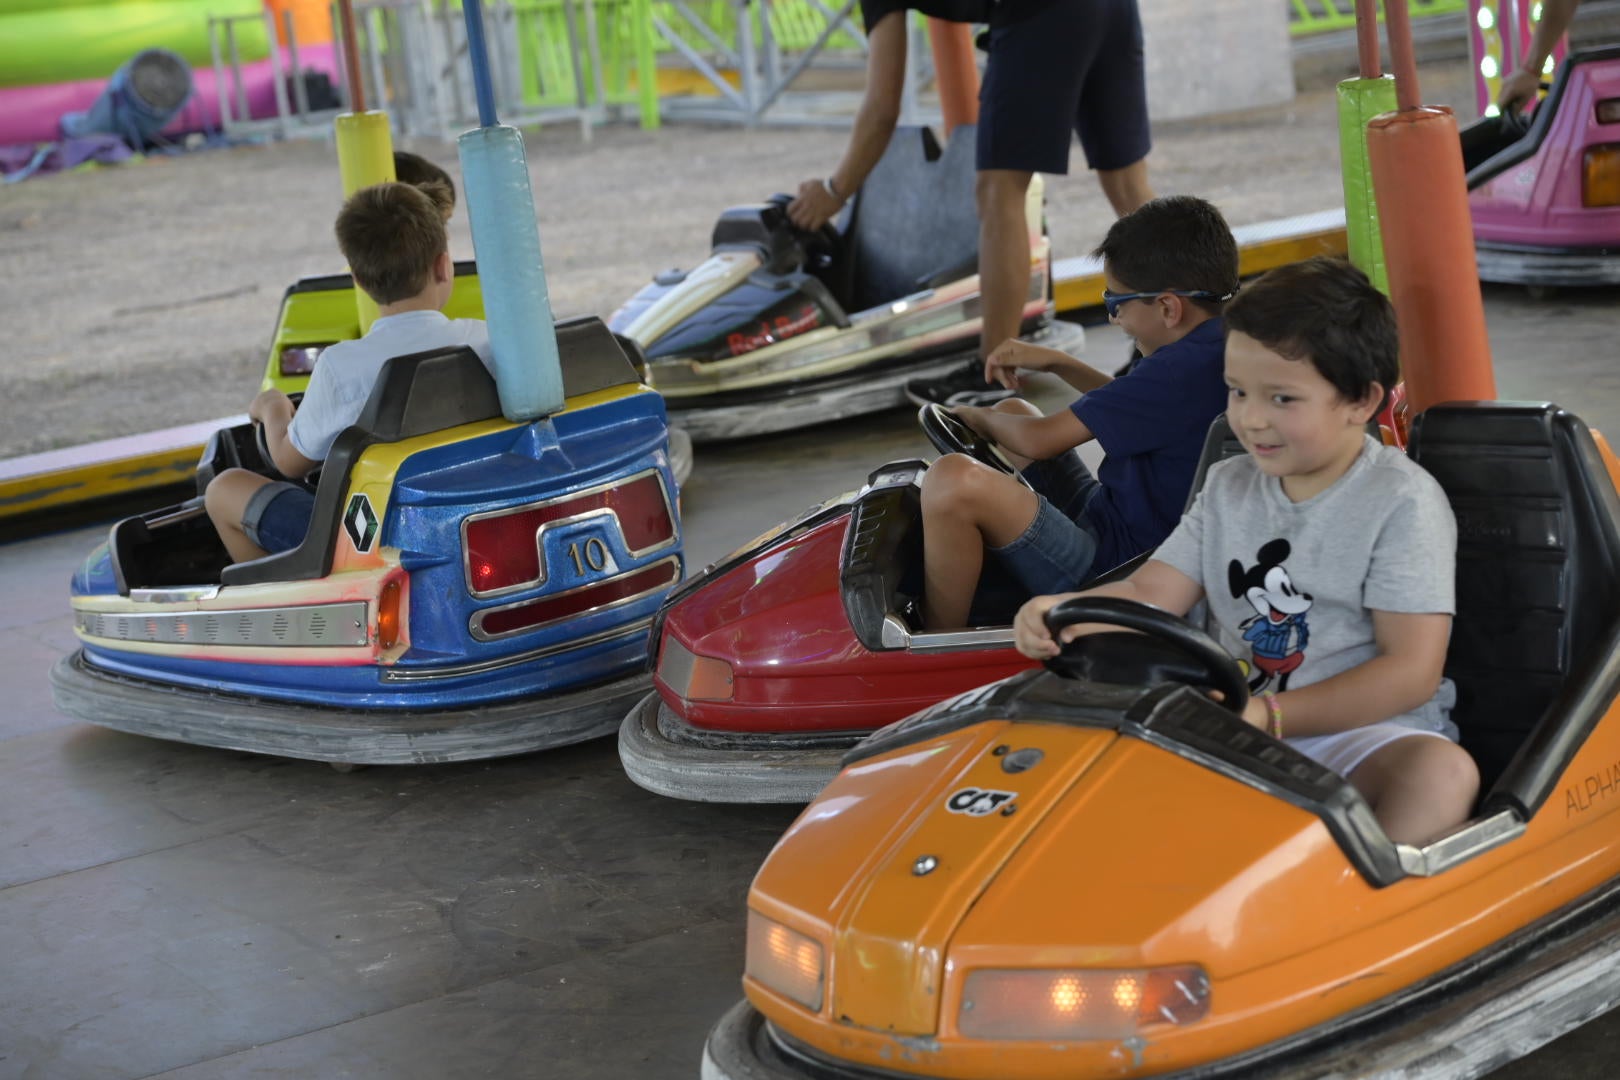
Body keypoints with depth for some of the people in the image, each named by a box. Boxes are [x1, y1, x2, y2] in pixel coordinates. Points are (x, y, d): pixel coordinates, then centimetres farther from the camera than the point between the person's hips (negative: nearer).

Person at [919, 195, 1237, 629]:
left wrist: (978, 417, 0)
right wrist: (1057, 363, 19)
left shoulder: (1184, 368, -25)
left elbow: (1039, 439, -21)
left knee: (952, 479, -30)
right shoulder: (1219, 347, 6)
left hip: (1112, 570, -11)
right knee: (1014, 411, 28)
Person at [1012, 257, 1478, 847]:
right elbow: (1150, 593, 8)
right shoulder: (1228, 487, 14)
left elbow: (1412, 671, -13)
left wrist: (1269, 716, -22)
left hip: (1365, 729, -5)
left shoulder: (1403, 502, -6)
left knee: (1444, 772, -37)